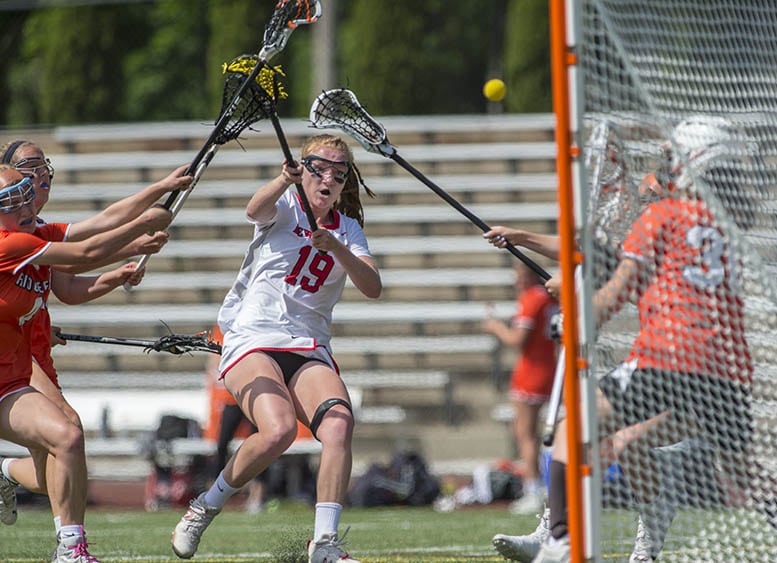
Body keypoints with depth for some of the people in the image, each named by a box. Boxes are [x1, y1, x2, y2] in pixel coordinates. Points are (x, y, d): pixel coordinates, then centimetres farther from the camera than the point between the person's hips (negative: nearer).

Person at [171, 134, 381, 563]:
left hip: (309, 351, 4)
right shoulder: (285, 206, 4)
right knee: (278, 430, -29)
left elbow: (373, 289, -1)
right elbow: (255, 210, -22)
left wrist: (337, 249, -19)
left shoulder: (347, 230, 15)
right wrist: (285, 180, -43)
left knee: (339, 424, -26)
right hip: (252, 341, -4)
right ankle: (205, 507, -6)